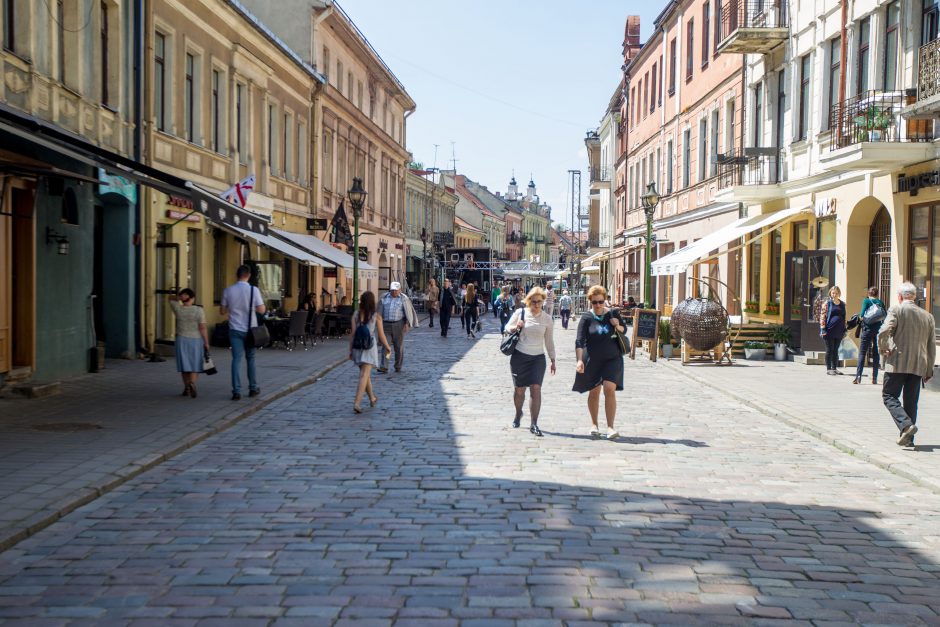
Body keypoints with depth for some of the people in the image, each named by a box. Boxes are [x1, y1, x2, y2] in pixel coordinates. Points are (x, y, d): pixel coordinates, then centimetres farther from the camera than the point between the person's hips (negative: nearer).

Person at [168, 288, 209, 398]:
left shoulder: (178, 309, -4)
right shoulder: (199, 310, -10)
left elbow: (171, 298, 15)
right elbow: (203, 328, -12)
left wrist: (179, 297, -3)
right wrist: (206, 343, -5)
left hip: (182, 340, 2)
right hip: (196, 340, -2)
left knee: (184, 365, 12)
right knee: (195, 365, 5)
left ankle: (186, 388, 16)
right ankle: (192, 383, -18)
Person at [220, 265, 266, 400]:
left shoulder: (227, 290, -3)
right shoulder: (254, 290, -10)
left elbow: (222, 311, 4)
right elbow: (262, 310, -8)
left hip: (235, 329, 1)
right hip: (249, 330, -1)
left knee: (236, 359, 2)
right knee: (250, 359, 14)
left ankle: (236, 391, -5)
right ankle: (253, 388, 21)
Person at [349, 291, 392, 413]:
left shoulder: (356, 315, -1)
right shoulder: (376, 316, -7)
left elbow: (353, 334, -1)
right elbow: (381, 335, -3)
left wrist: (350, 349, 6)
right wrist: (387, 347, 11)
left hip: (358, 347, 4)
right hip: (370, 348, -4)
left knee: (366, 374, 20)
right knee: (364, 376, -7)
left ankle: (372, 398, 37)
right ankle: (356, 403, -18)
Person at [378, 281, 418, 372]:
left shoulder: (404, 299, 0)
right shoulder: (385, 297, 9)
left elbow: (408, 312, -1)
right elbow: (381, 311, 16)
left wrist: (407, 324, -10)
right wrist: (380, 322, 14)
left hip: (398, 325, -2)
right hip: (386, 325, 2)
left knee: (399, 347, 6)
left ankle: (398, 367, 17)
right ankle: (383, 367, -10)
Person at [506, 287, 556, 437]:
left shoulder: (546, 318, 5)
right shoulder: (520, 313, 0)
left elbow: (549, 340, 13)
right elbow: (507, 328, 10)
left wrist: (553, 360, 13)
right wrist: (515, 327, -13)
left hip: (538, 357, 1)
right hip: (519, 356, -1)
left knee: (536, 388, -13)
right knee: (520, 389, 5)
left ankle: (533, 424, -8)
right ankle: (518, 414, 35)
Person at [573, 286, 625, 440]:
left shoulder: (613, 314, -1)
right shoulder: (587, 318, -8)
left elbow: (624, 330, 16)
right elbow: (580, 341, -14)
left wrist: (618, 326, -8)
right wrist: (579, 360, -28)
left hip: (612, 358, 0)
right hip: (592, 360, 0)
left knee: (610, 389, -14)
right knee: (594, 392, 11)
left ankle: (610, 427, -12)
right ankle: (594, 425, 28)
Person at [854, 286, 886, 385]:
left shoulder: (866, 300, -2)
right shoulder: (881, 302, 8)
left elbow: (862, 315, -12)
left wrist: (860, 318, 9)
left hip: (868, 328, -3)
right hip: (879, 329, 3)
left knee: (862, 352, 0)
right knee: (876, 353, 8)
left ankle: (858, 376, -8)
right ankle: (874, 378, 6)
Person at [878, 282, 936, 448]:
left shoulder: (896, 310, -5)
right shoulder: (928, 316, 11)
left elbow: (884, 332, -19)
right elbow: (931, 346, 13)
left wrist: (884, 349, -1)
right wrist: (929, 370, 20)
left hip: (898, 363, -5)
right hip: (918, 365, 5)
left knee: (889, 396, 3)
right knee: (911, 401, 11)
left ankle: (906, 425, -18)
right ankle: (908, 438, 11)